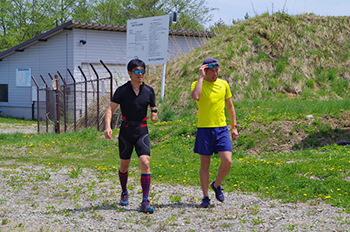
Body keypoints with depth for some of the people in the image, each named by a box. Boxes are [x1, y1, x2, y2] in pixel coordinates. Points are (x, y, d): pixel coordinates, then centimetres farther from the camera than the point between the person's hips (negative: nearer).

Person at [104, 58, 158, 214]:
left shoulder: (149, 91, 3)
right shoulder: (122, 90, -5)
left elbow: (153, 108, 16)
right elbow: (110, 109, -7)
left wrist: (154, 113, -8)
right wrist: (108, 127, -22)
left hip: (142, 131, 1)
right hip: (126, 131, -1)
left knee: (145, 163, -15)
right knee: (124, 166, 11)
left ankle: (145, 202, -12)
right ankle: (124, 193, 38)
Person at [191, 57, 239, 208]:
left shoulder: (223, 84, 8)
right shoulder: (197, 84, -3)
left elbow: (230, 106, 16)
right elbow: (195, 96, -28)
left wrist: (234, 126, 13)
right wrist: (201, 77, -19)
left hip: (222, 129, 3)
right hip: (204, 129, -3)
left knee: (227, 161, -9)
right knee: (205, 165, 3)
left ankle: (216, 185, 18)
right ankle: (205, 197, 14)